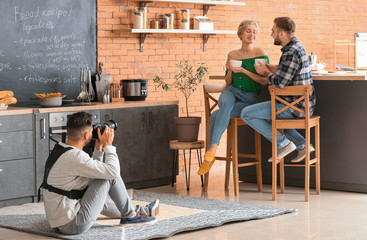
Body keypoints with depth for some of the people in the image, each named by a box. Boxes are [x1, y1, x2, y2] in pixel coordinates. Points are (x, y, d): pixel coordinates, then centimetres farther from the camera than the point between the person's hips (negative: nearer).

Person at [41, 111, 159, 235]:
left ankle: (138, 211, 44)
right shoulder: (75, 157, -22)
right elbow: (113, 171, -20)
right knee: (110, 177, -6)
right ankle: (130, 215, 15)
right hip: (73, 224, -10)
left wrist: (99, 147, 13)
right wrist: (108, 144, -7)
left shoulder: (60, 149, 9)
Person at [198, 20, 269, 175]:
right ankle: (211, 152, -37)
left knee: (217, 115, -31)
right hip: (232, 92, 3)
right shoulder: (232, 55, 13)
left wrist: (244, 71, -16)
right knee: (226, 103, -36)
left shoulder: (260, 53, 1)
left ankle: (211, 150, -30)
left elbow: (265, 81, -7)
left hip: (250, 97, -3)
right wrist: (229, 70, -3)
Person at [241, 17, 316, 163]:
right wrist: (269, 68, 14)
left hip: (295, 107, -10)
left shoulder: (291, 53, -20)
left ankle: (283, 144, -2)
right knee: (269, 114, 35)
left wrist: (267, 73, -4)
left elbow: (280, 84, -22)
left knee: (246, 114, -8)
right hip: (303, 105, 10)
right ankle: (302, 145, 21)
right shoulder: (297, 47, 13)